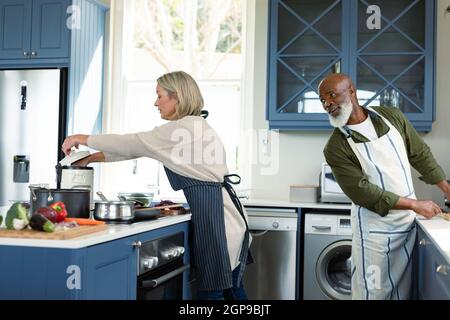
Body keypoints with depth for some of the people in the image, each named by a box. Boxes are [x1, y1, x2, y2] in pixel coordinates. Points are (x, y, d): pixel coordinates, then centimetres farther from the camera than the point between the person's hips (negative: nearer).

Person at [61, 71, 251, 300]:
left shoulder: (187, 126, -13)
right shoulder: (190, 126, 17)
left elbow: (135, 143, -12)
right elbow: (138, 148, 17)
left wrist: (83, 139, -2)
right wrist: (93, 157, 15)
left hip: (215, 212, -10)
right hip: (216, 211, 10)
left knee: (212, 290, -3)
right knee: (231, 288, 14)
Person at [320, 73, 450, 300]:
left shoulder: (392, 117, 2)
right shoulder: (335, 148, -12)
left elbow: (420, 154, 10)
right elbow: (363, 192, -17)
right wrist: (416, 204, -17)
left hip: (409, 222, 4)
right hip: (375, 228, -4)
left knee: (402, 291, 13)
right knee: (373, 292, 1)